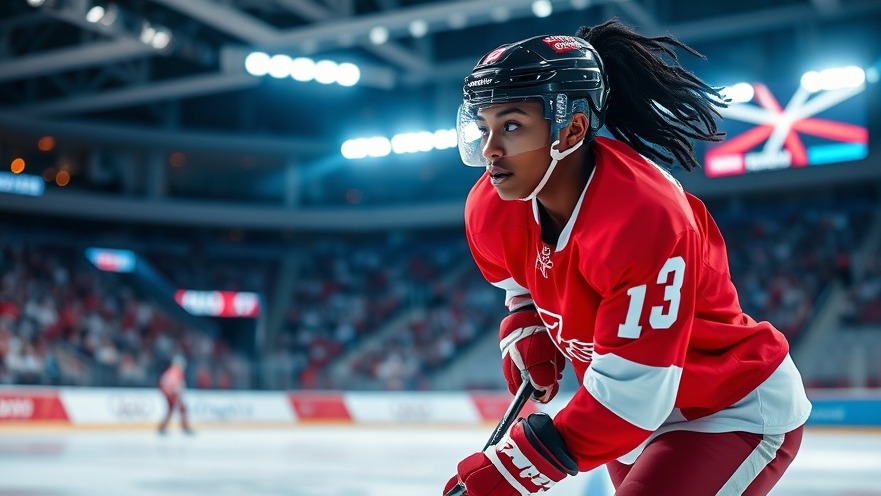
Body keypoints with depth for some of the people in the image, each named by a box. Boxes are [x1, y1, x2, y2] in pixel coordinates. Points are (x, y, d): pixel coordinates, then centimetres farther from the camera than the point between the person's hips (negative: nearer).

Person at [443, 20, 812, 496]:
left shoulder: (645, 215, -35)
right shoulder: (490, 211, -13)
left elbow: (631, 395, -33)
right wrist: (525, 336, -5)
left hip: (739, 412, -7)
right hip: (639, 419, 8)